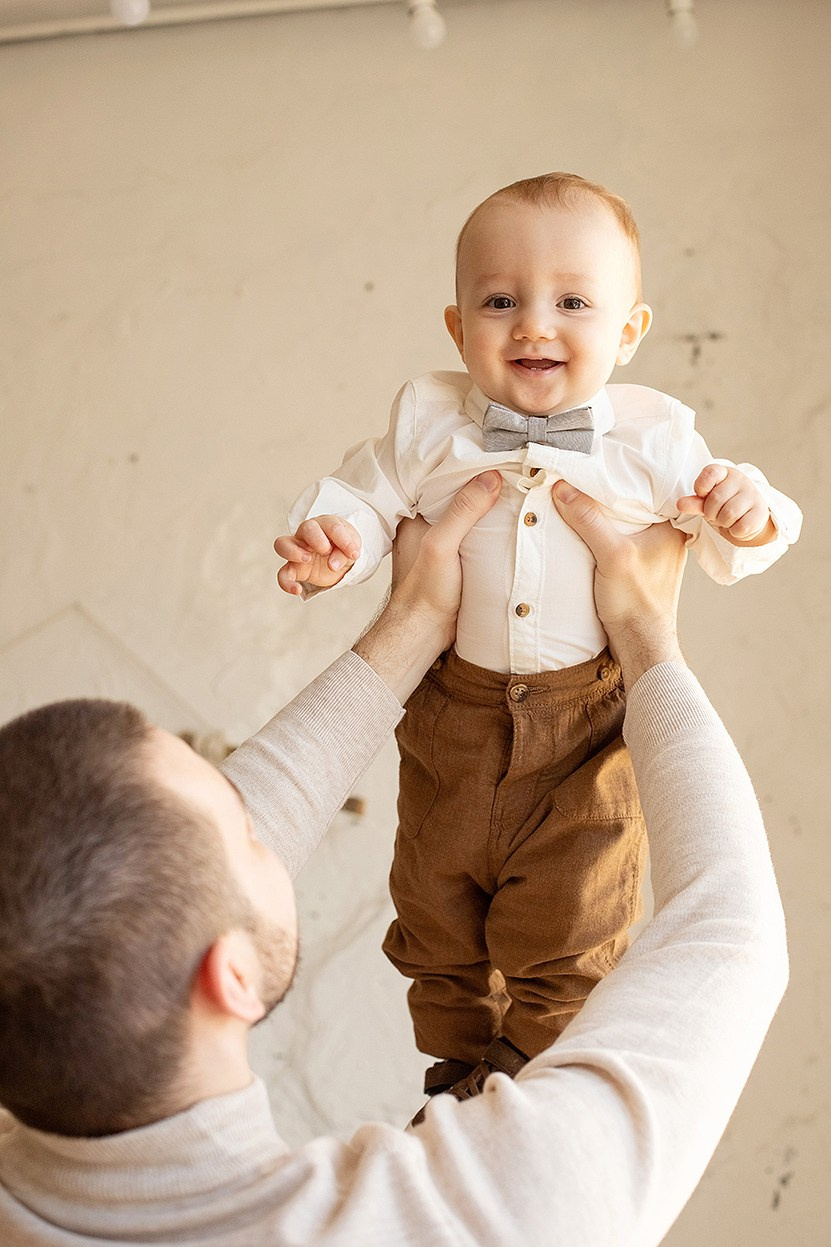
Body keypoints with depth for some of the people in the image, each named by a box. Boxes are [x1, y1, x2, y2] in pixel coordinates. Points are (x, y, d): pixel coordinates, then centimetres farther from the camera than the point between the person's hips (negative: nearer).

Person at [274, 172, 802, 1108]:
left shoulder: (652, 438, -9)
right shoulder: (429, 422, -8)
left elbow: (723, 549, 1)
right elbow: (368, 496, 4)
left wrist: (746, 518, -23)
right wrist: (332, 538, -19)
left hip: (591, 720, -2)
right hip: (456, 712, 2)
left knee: (567, 924, 7)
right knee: (437, 901, 18)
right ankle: (457, 1061, 43)